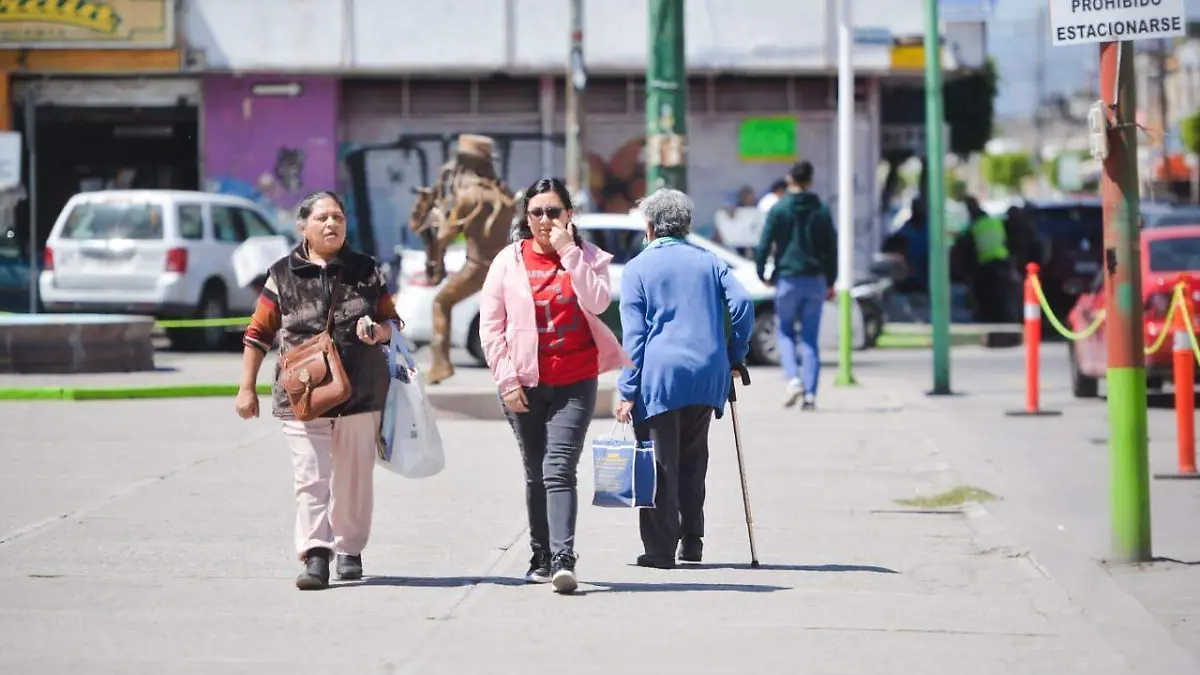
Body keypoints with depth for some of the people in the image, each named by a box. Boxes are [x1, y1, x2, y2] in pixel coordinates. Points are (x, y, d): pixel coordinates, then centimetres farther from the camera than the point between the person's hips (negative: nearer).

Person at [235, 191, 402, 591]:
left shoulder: (366, 271, 10)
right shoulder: (284, 275, 6)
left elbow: (392, 321, 16)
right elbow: (259, 334, 10)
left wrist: (379, 331, -8)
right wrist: (247, 388, 6)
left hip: (361, 393, 2)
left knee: (354, 478, 7)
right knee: (311, 478, -11)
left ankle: (349, 550, 21)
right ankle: (315, 557, -17)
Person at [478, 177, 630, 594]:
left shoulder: (587, 258, 3)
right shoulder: (509, 261, 4)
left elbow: (597, 302, -16)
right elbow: (490, 326, 4)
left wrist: (569, 252, -17)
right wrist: (507, 378, -4)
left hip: (574, 383, -2)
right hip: (524, 384, 2)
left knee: (559, 470, -15)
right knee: (536, 474, 10)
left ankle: (563, 560, -23)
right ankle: (542, 559, 20)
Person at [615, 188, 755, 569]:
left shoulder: (638, 268, 4)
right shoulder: (708, 262, 13)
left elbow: (633, 334, -2)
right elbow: (742, 304, 0)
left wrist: (628, 391, -4)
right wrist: (735, 356, 10)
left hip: (659, 377, -4)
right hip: (707, 376, 4)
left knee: (659, 465, 0)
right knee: (693, 461, 16)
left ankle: (660, 548, -3)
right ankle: (692, 541, 16)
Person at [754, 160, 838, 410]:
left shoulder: (779, 209, -3)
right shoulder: (822, 211, 6)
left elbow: (764, 244, -5)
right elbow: (832, 248, 9)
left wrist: (762, 274, 8)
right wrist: (830, 282, 17)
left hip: (788, 279, -2)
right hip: (815, 280, 2)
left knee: (786, 332, 11)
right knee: (810, 338, 5)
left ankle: (793, 378, -11)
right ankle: (810, 393, -2)